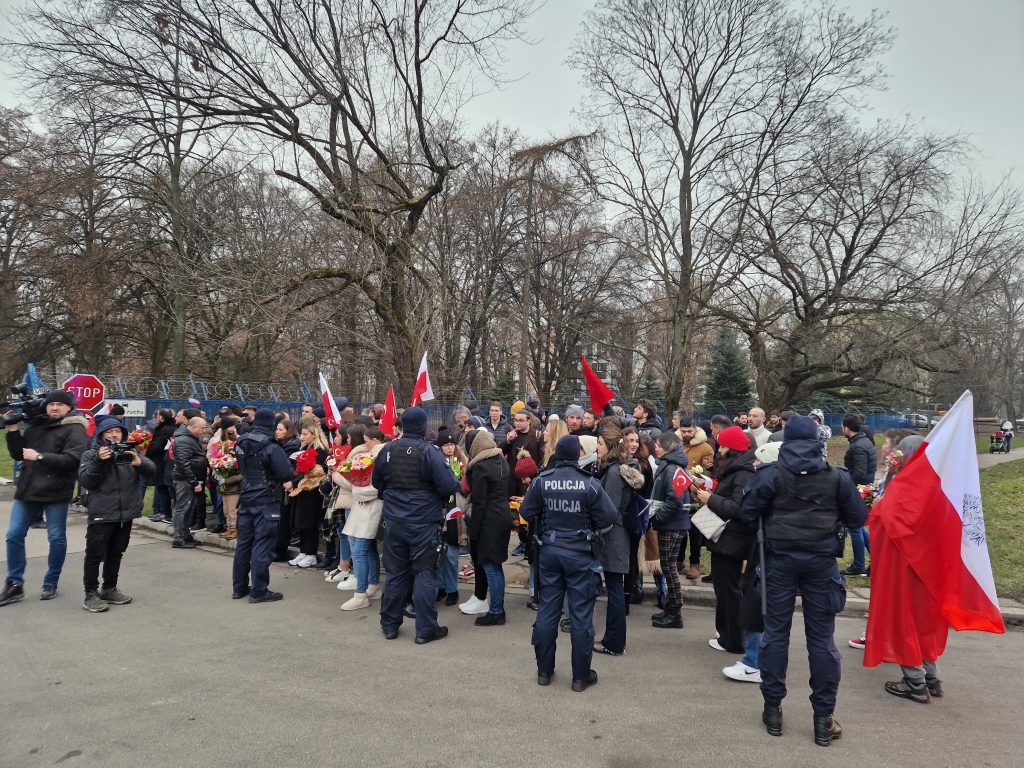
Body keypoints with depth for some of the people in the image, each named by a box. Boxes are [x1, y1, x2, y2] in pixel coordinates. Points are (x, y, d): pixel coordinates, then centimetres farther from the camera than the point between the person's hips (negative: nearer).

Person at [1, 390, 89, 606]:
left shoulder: (75, 429, -7)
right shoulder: (35, 425, 12)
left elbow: (72, 460, -20)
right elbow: (18, 454, 13)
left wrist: (39, 456, -19)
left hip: (56, 492, -5)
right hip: (28, 489, 6)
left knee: (56, 538, 4)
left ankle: (51, 583, 19)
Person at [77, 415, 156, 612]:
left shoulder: (130, 452, 7)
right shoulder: (91, 454, 0)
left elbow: (151, 472, -2)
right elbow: (84, 481, -10)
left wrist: (140, 463, -23)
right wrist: (98, 461, -23)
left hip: (126, 514, 4)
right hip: (101, 515, -4)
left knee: (116, 553, 15)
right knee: (95, 555, -1)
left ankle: (110, 589, 27)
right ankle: (91, 594, 10)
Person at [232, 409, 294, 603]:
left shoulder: (240, 443, 4)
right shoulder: (271, 447, -17)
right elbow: (286, 474, -18)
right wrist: (286, 482, 2)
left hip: (246, 498, 7)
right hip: (266, 500, -7)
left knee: (243, 542, 14)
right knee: (262, 545, -2)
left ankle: (239, 587, 22)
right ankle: (259, 591, 0)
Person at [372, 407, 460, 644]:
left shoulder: (387, 450, 1)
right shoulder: (430, 451, -16)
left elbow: (376, 482, 14)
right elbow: (448, 486, -19)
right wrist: (453, 479, 3)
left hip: (394, 522, 5)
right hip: (423, 523, -4)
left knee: (395, 573, 14)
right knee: (424, 573, 4)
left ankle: (389, 625, 23)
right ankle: (425, 629, 9)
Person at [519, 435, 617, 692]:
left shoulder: (541, 480, -7)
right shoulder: (590, 484, -14)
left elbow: (526, 512, -1)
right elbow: (608, 519, -12)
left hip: (549, 551, 3)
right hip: (579, 553, -3)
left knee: (547, 611, 13)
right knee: (581, 615, 7)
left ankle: (544, 670, 23)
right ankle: (581, 676, 16)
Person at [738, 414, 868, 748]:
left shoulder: (771, 473, -8)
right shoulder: (836, 475, -3)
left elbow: (747, 513, -8)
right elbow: (859, 517, 4)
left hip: (780, 558, -1)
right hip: (820, 560, 1)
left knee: (775, 631, 10)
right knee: (821, 637, 8)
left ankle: (773, 708, 18)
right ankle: (823, 717, 14)